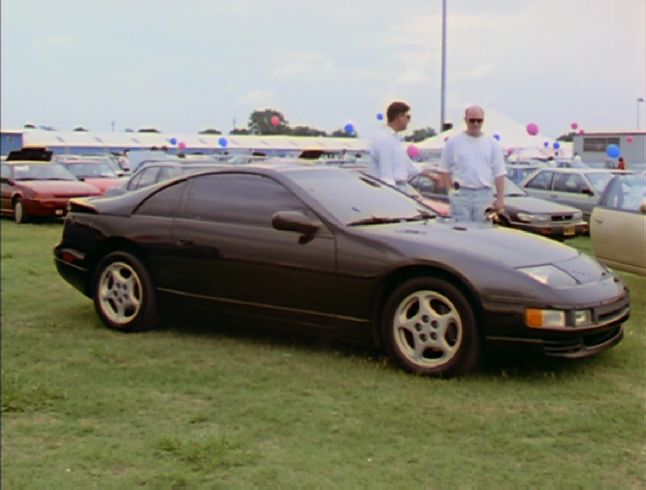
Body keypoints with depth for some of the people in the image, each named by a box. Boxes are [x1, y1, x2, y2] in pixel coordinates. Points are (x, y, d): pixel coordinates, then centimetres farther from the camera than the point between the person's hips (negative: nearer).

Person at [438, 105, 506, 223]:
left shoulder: (492, 144, 9)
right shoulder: (453, 142, 5)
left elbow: (499, 173, 7)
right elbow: (445, 170, 9)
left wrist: (500, 198, 0)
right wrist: (450, 191, -1)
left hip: (484, 195, 2)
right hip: (461, 195, -2)